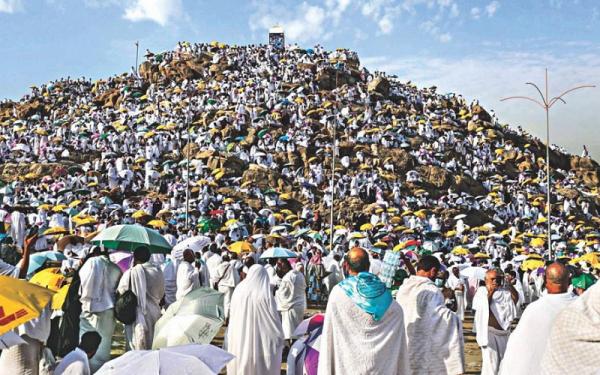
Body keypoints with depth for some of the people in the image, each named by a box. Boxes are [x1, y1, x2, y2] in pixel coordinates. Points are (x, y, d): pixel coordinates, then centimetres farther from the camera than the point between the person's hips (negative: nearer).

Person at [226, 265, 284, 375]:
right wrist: (280, 339, 3)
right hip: (260, 342, -4)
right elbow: (274, 319, -11)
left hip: (238, 341, 4)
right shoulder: (265, 295, -17)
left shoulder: (238, 290, -5)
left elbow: (232, 316, 6)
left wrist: (230, 338, 19)